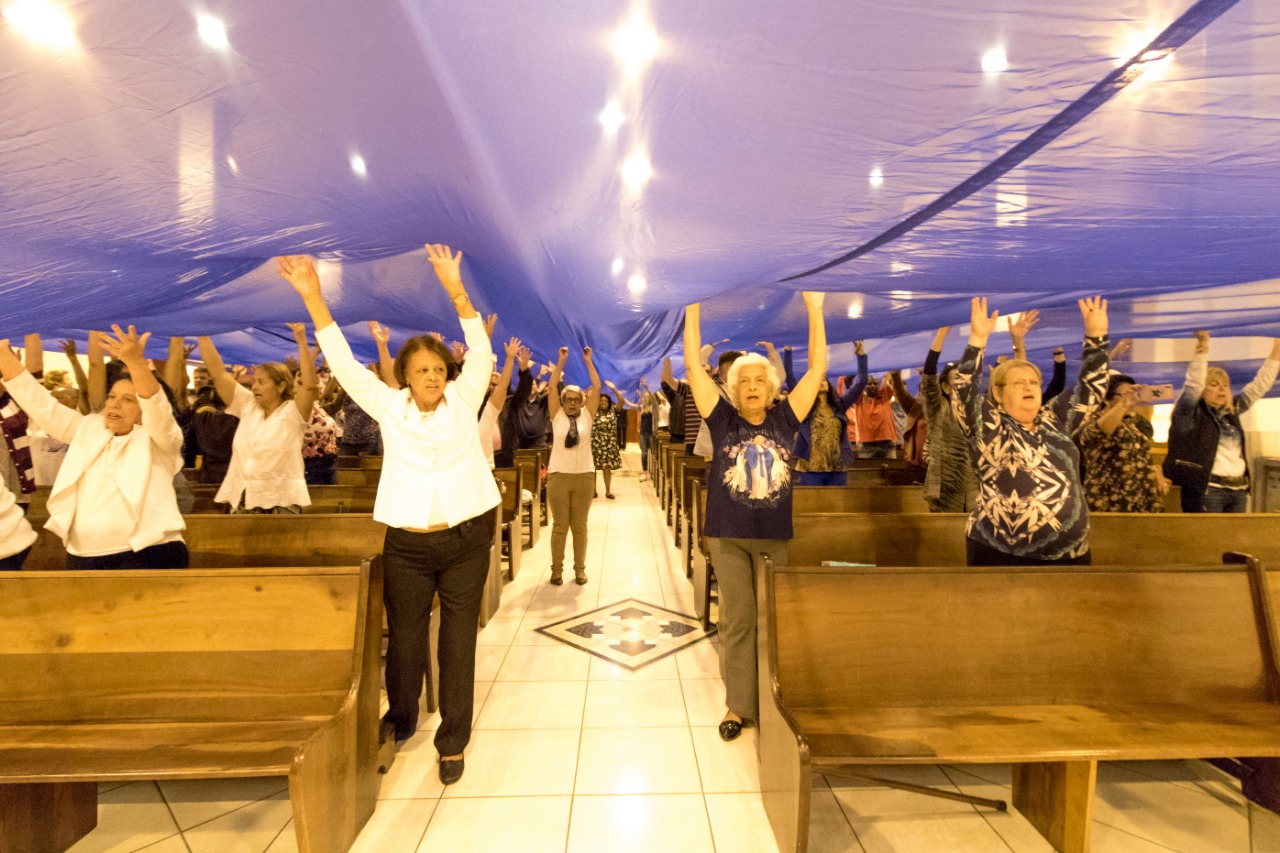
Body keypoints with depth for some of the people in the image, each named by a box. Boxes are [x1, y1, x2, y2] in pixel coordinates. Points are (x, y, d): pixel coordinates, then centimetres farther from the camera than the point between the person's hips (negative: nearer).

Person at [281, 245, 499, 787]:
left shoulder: (463, 401, 1)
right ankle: (400, 720, 43)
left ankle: (453, 741, 25)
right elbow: (344, 365, -2)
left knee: (458, 642, 8)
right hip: (407, 545, 1)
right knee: (405, 639, 15)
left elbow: (481, 352, -9)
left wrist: (455, 290, -18)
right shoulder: (389, 408, 3)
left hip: (466, 540, 0)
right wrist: (312, 297, -8)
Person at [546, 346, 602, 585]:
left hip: (584, 476, 1)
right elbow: (553, 387, -4)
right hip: (559, 476, -1)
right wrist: (561, 361, -8)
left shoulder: (587, 416, 5)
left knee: (580, 525, 8)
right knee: (559, 525, 6)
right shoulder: (557, 416, 3)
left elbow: (596, 388, -1)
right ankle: (557, 568, 15)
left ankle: (580, 568, 18)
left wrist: (588, 361, -3)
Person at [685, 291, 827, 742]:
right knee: (738, 621, 8)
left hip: (775, 536, 2)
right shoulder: (723, 420, -2)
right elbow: (694, 367, -6)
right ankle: (739, 705, 23)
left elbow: (817, 369, 1)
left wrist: (815, 310, -1)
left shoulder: (784, 420, 2)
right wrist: (693, 310, -8)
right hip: (729, 536, -1)